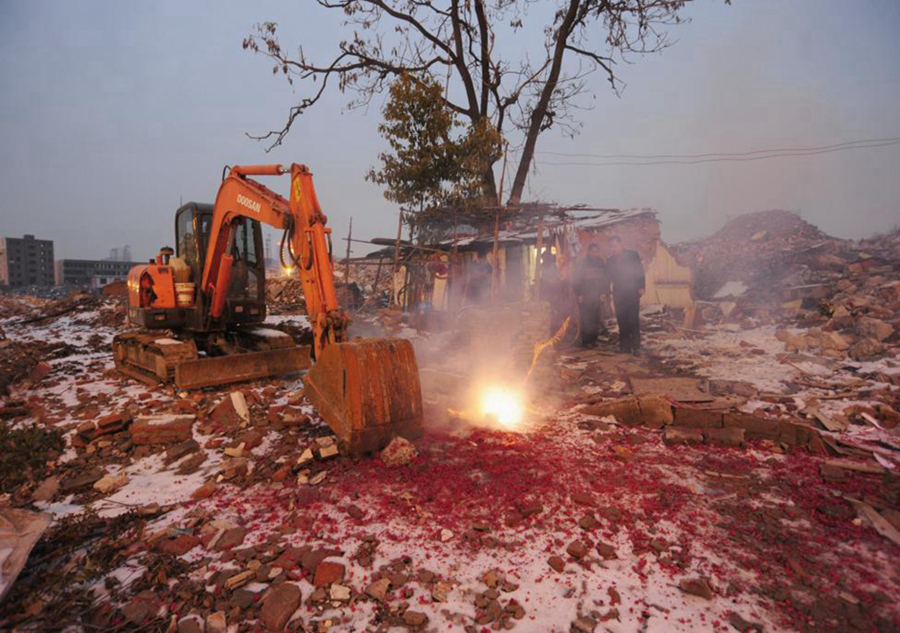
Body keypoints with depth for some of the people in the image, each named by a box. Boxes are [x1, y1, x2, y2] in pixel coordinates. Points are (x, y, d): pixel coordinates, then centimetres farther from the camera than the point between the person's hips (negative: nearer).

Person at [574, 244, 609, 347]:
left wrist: (604, 293, 2)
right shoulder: (583, 264, 0)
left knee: (595, 319, 2)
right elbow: (577, 280, -2)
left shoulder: (601, 264, 12)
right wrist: (579, 294, -8)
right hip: (585, 298, -4)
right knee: (585, 320, -7)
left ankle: (593, 339, 11)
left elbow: (606, 280, 14)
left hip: (598, 298, 4)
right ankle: (586, 341, -2)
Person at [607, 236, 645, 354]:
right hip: (618, 294, 4)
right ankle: (625, 346, 6)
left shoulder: (633, 255, 1)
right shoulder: (611, 260, 12)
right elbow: (608, 277, 13)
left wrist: (641, 287, -12)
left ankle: (635, 346, -1)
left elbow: (640, 272, -2)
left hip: (632, 293, -3)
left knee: (633, 320, -6)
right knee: (622, 321, 2)